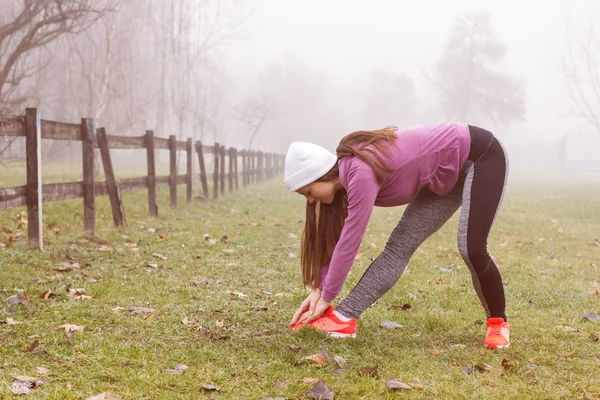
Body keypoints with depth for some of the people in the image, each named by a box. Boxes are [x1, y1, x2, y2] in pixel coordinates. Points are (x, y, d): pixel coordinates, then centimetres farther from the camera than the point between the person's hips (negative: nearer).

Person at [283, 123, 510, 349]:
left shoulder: (361, 174, -31)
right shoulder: (347, 174, -3)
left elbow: (349, 242, -27)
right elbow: (334, 237, 4)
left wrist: (326, 298, -18)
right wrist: (318, 289, 0)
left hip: (481, 156, -9)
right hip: (446, 176, 9)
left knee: (471, 249, -19)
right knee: (399, 246, -2)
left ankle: (497, 323, 5)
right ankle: (344, 318, -7)